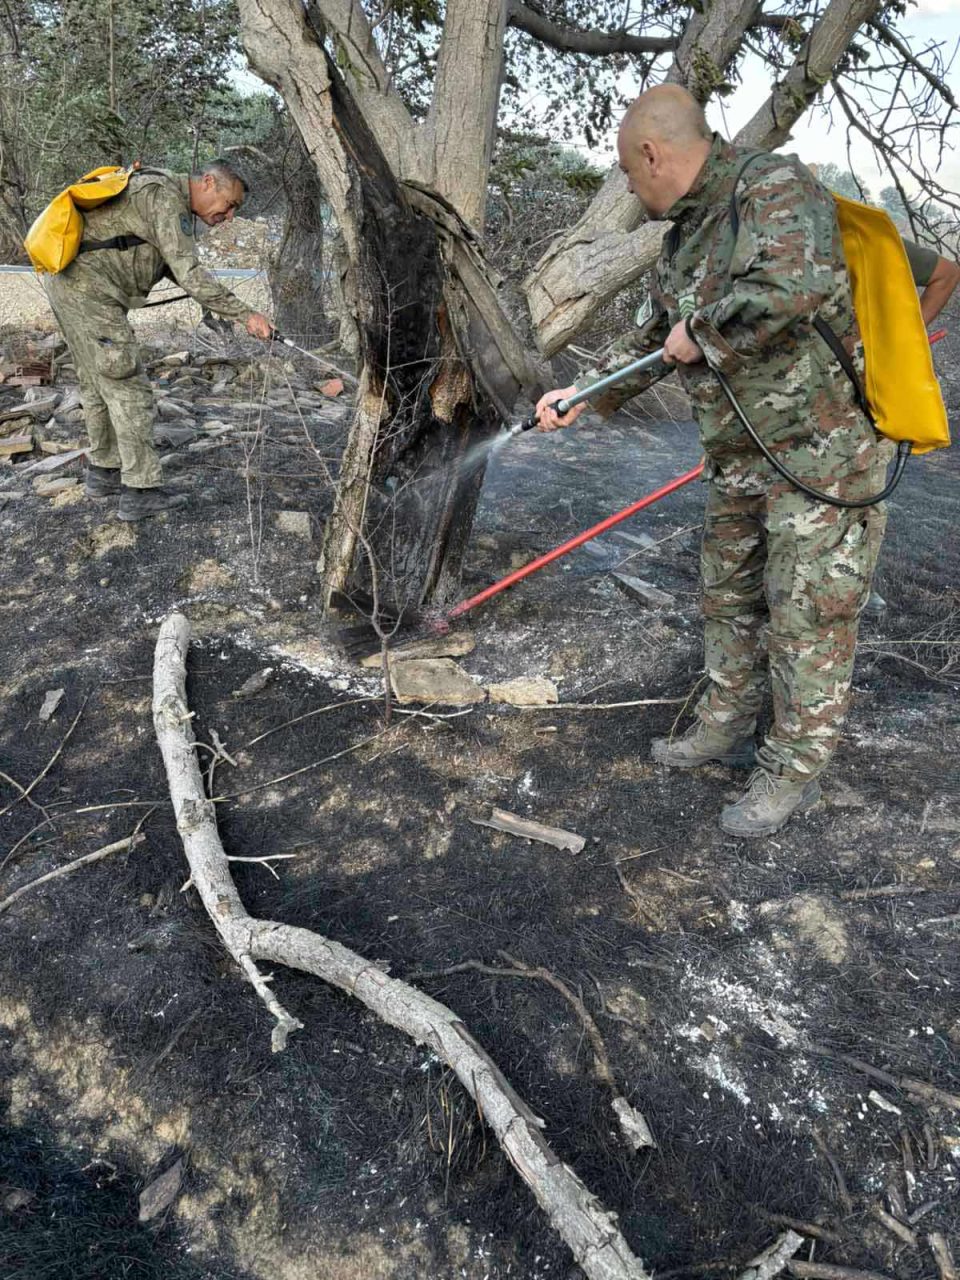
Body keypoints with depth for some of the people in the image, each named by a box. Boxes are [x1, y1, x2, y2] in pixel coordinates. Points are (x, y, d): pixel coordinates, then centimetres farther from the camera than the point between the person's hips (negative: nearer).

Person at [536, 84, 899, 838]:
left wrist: (702, 333, -21)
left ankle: (794, 773, 13)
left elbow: (795, 282, -36)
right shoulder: (685, 233, 12)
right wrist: (584, 397, 21)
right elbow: (652, 339, 24)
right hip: (738, 455, 9)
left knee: (809, 617, -1)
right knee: (729, 597, 17)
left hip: (819, 449, -9)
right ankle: (725, 729, 34)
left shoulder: (775, 187, -15)